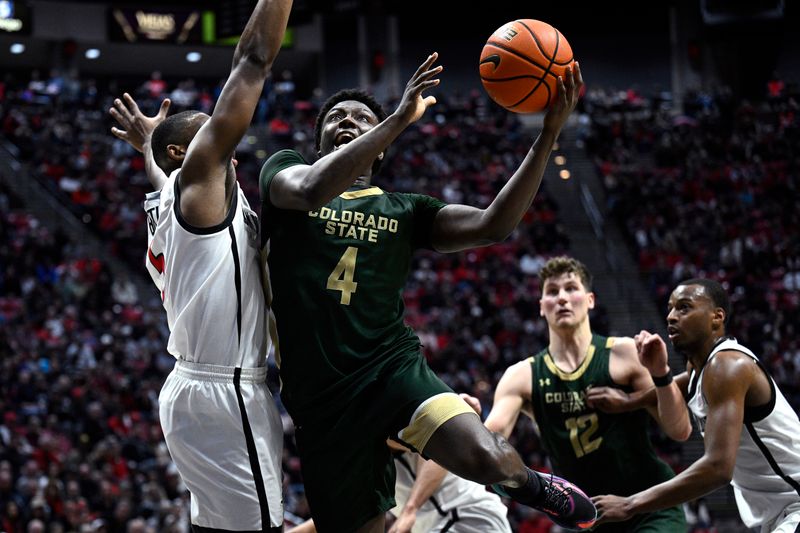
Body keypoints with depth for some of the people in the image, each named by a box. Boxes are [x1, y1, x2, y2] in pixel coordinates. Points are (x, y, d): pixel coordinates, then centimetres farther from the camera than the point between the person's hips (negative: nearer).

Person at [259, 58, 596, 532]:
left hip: (391, 366, 0)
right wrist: (400, 118, -20)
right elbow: (310, 191, -16)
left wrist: (549, 134, -8)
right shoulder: (284, 170, 10)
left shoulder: (403, 211, 15)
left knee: (486, 458, -28)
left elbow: (493, 225, 1)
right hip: (321, 398, 0)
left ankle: (530, 484, 7)